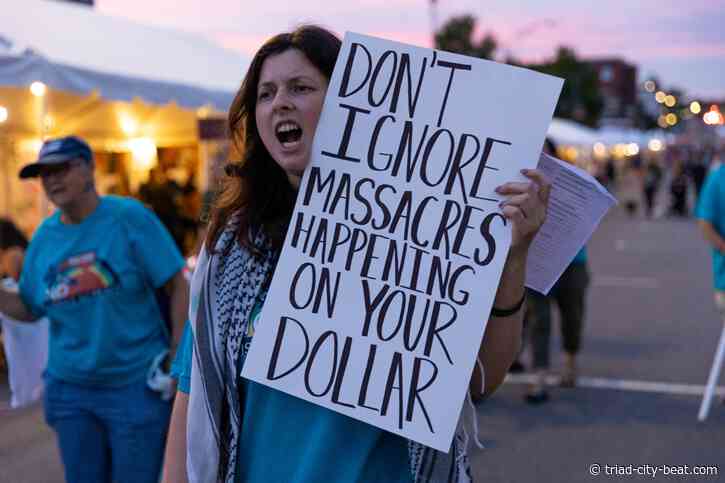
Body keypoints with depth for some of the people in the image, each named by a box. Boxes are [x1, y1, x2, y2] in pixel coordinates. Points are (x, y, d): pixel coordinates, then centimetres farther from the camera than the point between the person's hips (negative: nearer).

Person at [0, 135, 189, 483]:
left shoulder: (130, 217, -10)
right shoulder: (44, 236, 3)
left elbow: (178, 285, -10)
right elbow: (29, 309, 12)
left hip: (136, 385, -4)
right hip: (69, 389, 5)